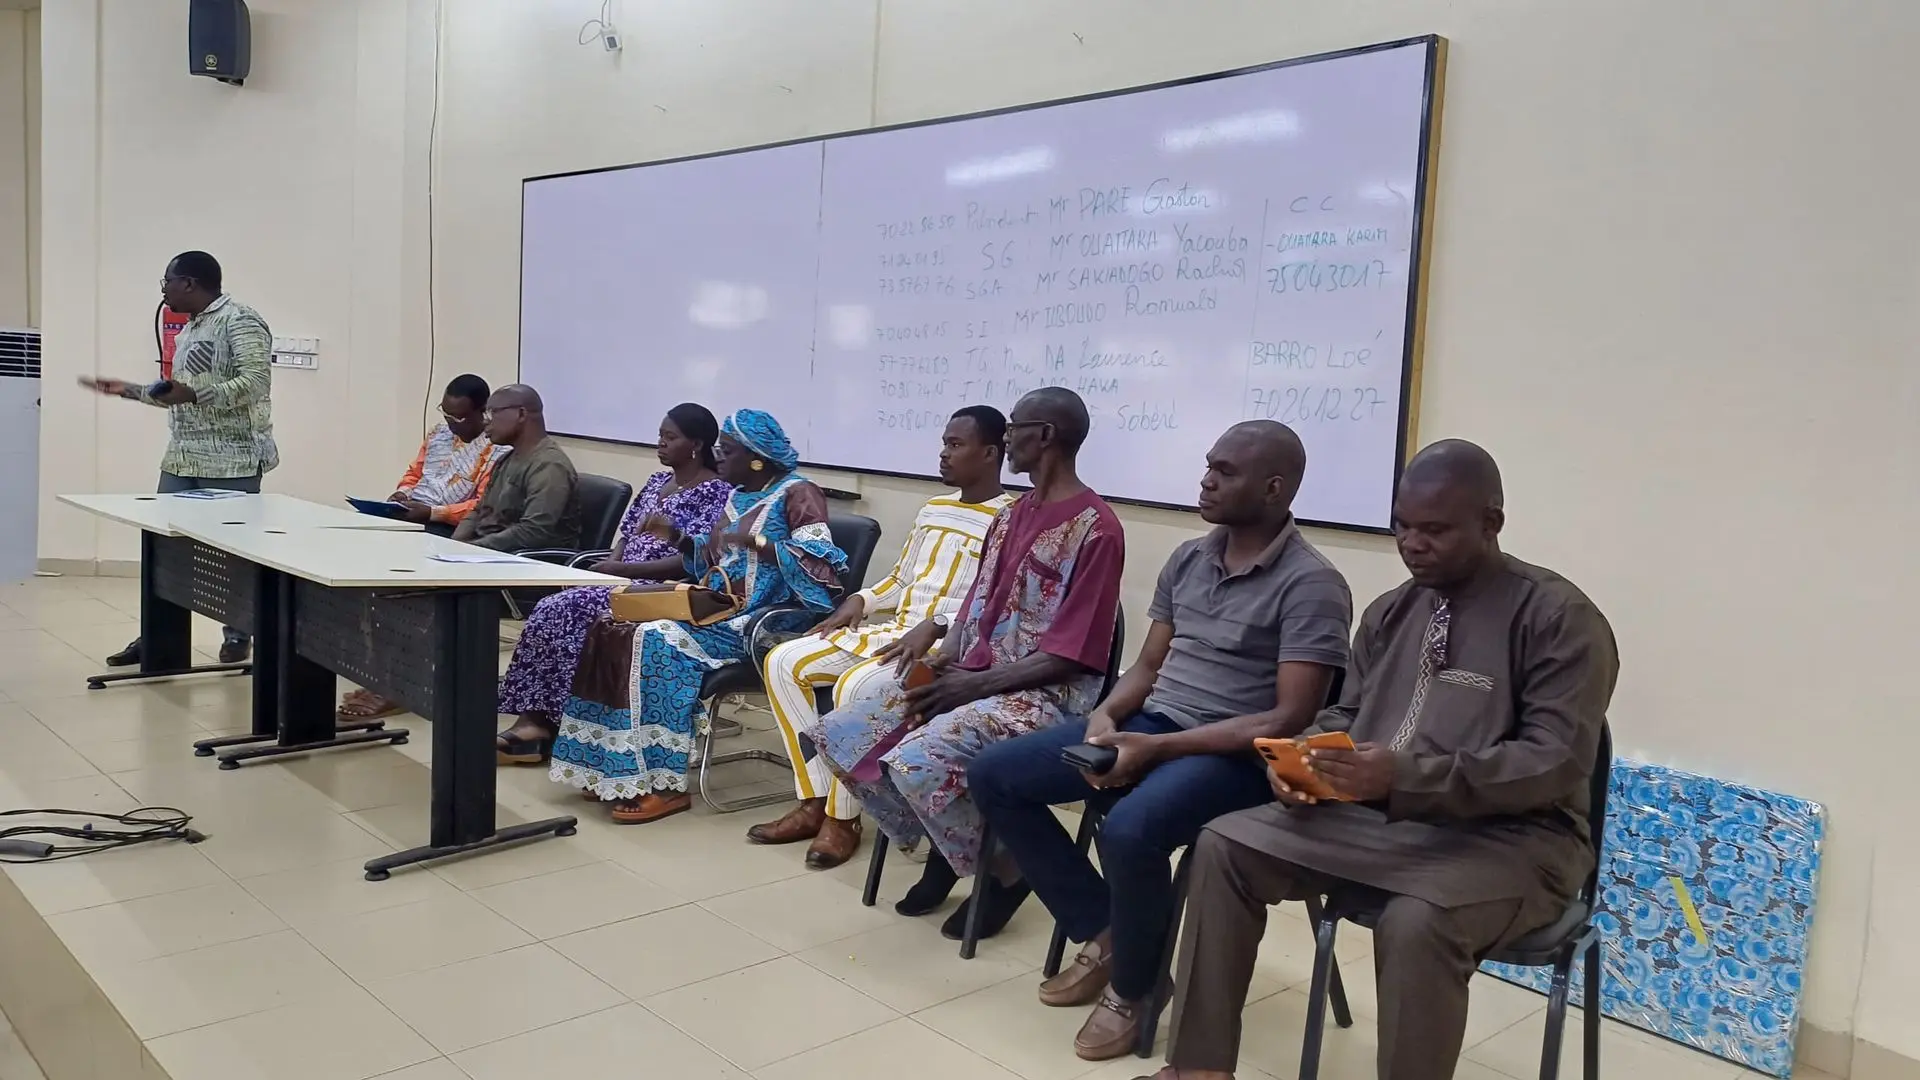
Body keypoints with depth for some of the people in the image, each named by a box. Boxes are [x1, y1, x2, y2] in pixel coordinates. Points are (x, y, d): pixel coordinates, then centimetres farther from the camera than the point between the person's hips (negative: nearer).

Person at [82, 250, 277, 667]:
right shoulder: (189, 329, 19)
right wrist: (130, 390, 23)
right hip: (182, 458, 9)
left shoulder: (241, 321, -9)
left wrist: (193, 393, -26)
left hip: (230, 461, -9)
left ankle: (237, 636, 10)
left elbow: (254, 382, -20)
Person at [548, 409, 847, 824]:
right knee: (612, 630, -8)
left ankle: (665, 783, -24)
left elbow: (820, 566, -20)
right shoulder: (737, 496, 18)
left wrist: (755, 542, -26)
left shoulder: (796, 493, -8)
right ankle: (613, 769, -7)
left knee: (657, 641, -29)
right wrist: (675, 537, 8)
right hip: (718, 611, 9)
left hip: (759, 623, -9)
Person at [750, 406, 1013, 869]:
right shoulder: (932, 510, 18)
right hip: (893, 629, 9)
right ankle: (814, 802, -2)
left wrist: (936, 625, -26)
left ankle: (843, 817, -13)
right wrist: (861, 600, 7)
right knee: (783, 663, -5)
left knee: (854, 687, -33)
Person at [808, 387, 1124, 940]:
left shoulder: (1095, 529, -14)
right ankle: (942, 845, 10)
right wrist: (943, 656, -3)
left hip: (1049, 691, -9)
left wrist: (975, 684, -20)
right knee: (840, 734, -5)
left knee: (917, 761, -31)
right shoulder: (1012, 514, 13)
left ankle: (1005, 867, -4)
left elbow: (1069, 655, -17)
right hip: (974, 672, 9)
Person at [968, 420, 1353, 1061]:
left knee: (1130, 831, -36)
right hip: (1150, 723, 8)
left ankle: (1132, 987, -5)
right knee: (992, 776, -2)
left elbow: (1289, 719, -18)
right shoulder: (1188, 558, 10)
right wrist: (1106, 715, -8)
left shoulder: (1311, 585, -12)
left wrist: (1158, 748, -23)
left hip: (1237, 754, -8)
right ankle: (1102, 934, 8)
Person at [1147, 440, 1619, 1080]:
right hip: (1376, 814, 7)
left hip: (1508, 835, -6)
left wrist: (1406, 776, -31)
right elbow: (1345, 715, 17)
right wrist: (1305, 759, -8)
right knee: (1225, 846, -8)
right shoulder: (1389, 613, 10)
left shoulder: (1559, 616, -11)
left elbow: (1557, 759, -20)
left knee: (1416, 923, -37)